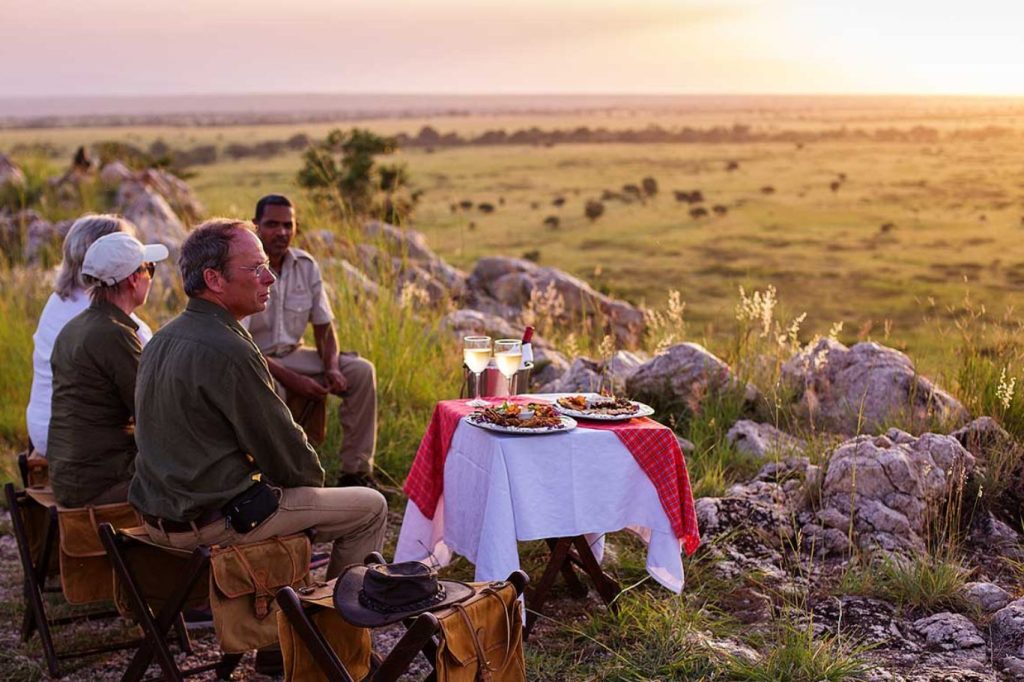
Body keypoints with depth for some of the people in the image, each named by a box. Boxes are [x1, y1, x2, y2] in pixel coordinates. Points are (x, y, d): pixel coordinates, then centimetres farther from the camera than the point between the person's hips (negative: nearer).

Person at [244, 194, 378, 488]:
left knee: (361, 370, -13)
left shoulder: (306, 265, 0)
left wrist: (332, 367, -13)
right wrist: (291, 379, -26)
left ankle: (355, 471, -10)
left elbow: (324, 326, 7)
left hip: (292, 353, 6)